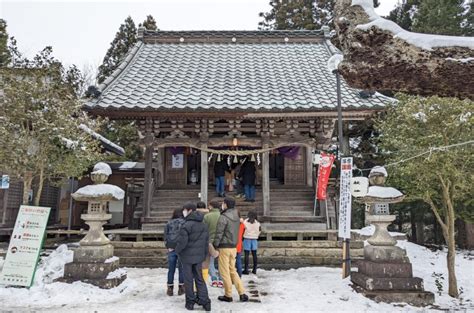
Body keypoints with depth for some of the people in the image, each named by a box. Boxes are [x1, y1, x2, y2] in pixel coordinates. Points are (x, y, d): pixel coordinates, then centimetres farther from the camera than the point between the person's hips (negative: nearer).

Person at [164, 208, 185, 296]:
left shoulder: (168, 223, 5)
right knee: (182, 269, 9)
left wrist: (168, 247, 5)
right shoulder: (185, 223, -6)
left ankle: (170, 288, 18)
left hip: (171, 249, 3)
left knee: (171, 269, 11)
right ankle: (181, 288, 16)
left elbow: (165, 237, 4)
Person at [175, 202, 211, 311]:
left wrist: (177, 250, 0)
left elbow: (182, 241, -20)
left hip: (187, 256, -6)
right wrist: (204, 254, 17)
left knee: (188, 279, 7)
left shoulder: (186, 225, -18)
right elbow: (206, 241, 9)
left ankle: (190, 302, 15)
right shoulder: (203, 225, 5)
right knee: (199, 279, 13)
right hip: (199, 256, 6)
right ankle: (205, 301, 9)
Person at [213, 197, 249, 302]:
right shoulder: (236, 216, 8)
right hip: (233, 247, 7)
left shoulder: (223, 217, -15)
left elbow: (219, 234, -16)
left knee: (225, 272, 5)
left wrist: (214, 246, -6)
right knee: (232, 270, 16)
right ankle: (242, 293, 13)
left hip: (224, 247, -7)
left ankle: (228, 295, 14)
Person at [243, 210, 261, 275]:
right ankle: (255, 269, 14)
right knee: (254, 254, 9)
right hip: (254, 239, 3)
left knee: (247, 254, -1)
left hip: (247, 239, -3)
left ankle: (246, 269, -1)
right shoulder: (257, 223, 3)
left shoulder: (245, 222, -6)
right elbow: (259, 232, 7)